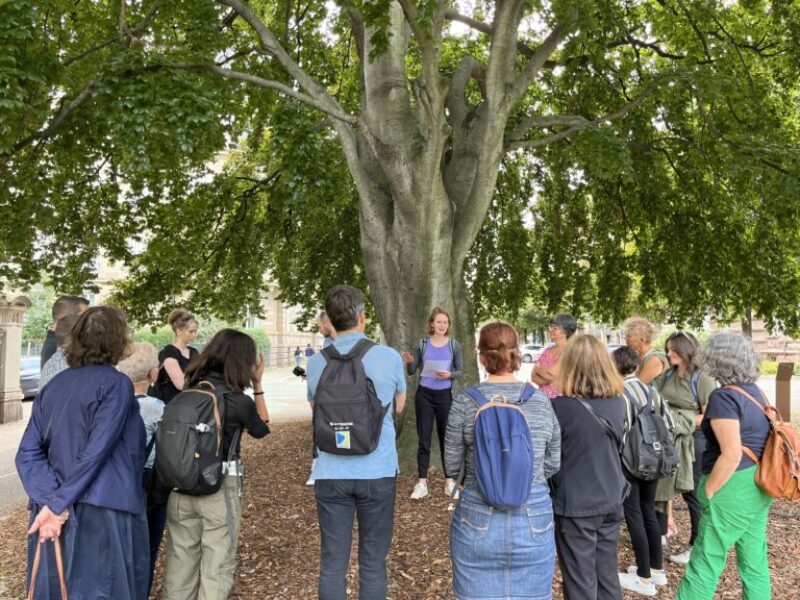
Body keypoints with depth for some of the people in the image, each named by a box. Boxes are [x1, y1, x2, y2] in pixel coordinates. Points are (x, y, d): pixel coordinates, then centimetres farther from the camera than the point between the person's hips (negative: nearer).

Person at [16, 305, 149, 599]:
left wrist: (49, 498, -6)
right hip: (103, 512, -7)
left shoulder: (54, 386, 9)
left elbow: (28, 453, 3)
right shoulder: (116, 384, -11)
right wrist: (57, 504, -12)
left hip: (59, 513, 7)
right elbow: (96, 452, -18)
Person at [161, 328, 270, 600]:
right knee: (217, 562, 8)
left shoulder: (189, 389, -2)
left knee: (180, 557, 18)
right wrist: (258, 385, 4)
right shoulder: (239, 401, -14)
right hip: (220, 484, -5)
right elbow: (262, 428, 4)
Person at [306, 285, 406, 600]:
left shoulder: (316, 362, 0)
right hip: (378, 471, -1)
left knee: (332, 562, 10)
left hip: (331, 473, 2)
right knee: (372, 562, 11)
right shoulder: (389, 357, -5)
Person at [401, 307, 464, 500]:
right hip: (424, 395, 1)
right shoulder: (423, 343, 0)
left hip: (445, 396, -1)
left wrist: (449, 374, -19)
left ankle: (450, 480, 19)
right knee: (424, 440, 5)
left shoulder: (454, 344, -2)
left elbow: (461, 372, 1)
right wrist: (409, 362, -18)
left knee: (446, 438, 7)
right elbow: (412, 371, 4)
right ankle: (422, 483, 11)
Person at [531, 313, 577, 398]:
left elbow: (554, 372, -16)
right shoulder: (547, 351, 9)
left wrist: (538, 369, 1)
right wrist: (549, 379, -12)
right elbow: (534, 376, 5)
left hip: (562, 398, -5)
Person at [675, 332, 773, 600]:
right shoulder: (756, 392, 8)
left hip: (735, 487, -8)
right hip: (758, 484, 8)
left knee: (705, 561, 1)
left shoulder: (723, 397, -18)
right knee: (754, 561, 15)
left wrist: (708, 491, -14)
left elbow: (732, 454, -23)